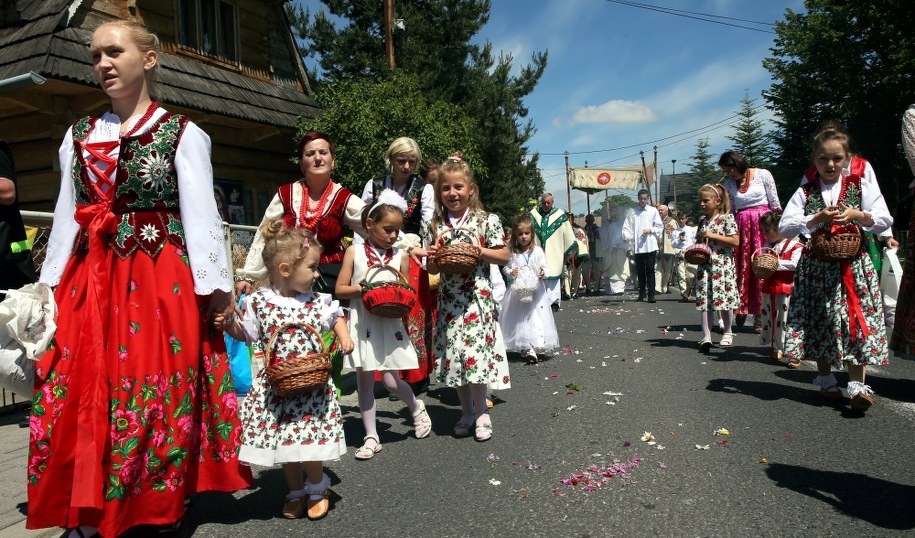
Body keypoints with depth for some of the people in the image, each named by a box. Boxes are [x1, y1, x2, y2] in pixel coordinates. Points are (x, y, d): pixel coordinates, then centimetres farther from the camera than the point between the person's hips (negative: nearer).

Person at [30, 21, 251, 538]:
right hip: (89, 282, 5)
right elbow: (66, 217, 15)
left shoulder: (182, 133, -1)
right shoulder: (80, 134, 14)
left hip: (161, 282, -5)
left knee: (158, 393, -1)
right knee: (81, 395, 6)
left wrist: (215, 287, -10)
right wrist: (51, 285, 12)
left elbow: (201, 215, -6)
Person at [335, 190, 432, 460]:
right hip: (363, 323, 1)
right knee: (364, 379, 6)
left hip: (391, 323, -1)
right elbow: (340, 289, -2)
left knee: (391, 381, -2)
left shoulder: (400, 256, 2)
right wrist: (363, 288, -17)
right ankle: (371, 437, 18)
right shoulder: (354, 251, -1)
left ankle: (416, 407, 29)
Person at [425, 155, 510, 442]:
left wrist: (477, 250, -16)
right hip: (448, 299, 4)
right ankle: (467, 412, 25)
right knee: (452, 356, 7)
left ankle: (481, 412, 12)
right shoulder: (436, 226, 9)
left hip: (477, 297, -4)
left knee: (474, 353, -9)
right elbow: (433, 270, 12)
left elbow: (504, 256, -3)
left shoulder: (486, 220, -2)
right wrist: (432, 259, -10)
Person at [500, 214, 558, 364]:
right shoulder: (512, 253, 4)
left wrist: (543, 273, -17)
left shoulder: (537, 251, 2)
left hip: (535, 290, 0)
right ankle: (528, 348, 6)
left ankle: (533, 347, -5)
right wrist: (510, 273, -9)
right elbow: (505, 268, 12)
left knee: (536, 318, -6)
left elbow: (544, 267, 4)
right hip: (518, 291, 1)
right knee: (520, 318, -1)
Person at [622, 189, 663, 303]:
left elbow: (660, 227, 8)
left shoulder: (653, 211, 7)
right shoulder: (633, 212, 9)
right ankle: (642, 294, 18)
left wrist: (651, 230, -10)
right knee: (640, 271, 8)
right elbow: (627, 227, 7)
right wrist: (627, 235, -13)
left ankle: (651, 295, -2)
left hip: (650, 246, -2)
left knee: (650, 270, -4)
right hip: (637, 247, 2)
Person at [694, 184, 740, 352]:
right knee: (704, 300, -1)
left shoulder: (727, 218, -6)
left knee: (723, 300, 3)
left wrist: (713, 236, -16)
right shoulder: (703, 221, 13)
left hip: (722, 266, -5)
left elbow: (736, 241, -13)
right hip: (705, 266, 5)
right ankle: (706, 336, -1)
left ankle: (727, 333, 22)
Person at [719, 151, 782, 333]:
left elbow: (775, 204, 1)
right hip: (741, 227, 3)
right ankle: (741, 309, 14)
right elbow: (729, 210, 11)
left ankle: (761, 315, -1)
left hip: (763, 223, -3)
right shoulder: (729, 183, 10)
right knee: (742, 268, 3)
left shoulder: (763, 174, 1)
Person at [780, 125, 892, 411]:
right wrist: (817, 219, -18)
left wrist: (857, 215, -17)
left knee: (857, 318, -6)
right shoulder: (805, 192, 2)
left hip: (854, 264, 0)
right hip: (817, 266, 0)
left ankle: (857, 384, -3)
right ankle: (825, 379, 21)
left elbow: (885, 221, 0)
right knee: (819, 320, 5)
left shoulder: (861, 186, 5)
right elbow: (784, 227, -8)